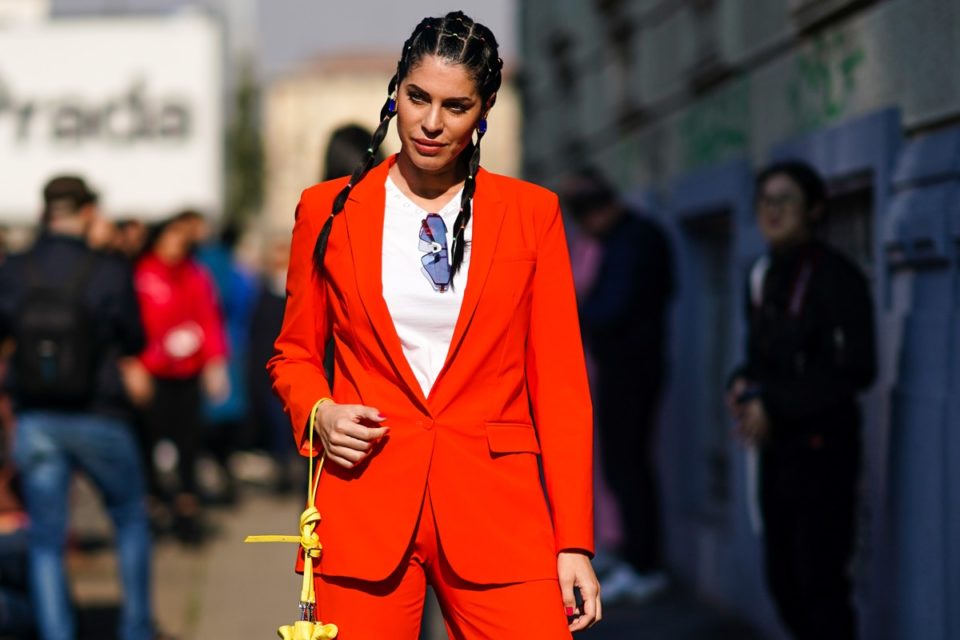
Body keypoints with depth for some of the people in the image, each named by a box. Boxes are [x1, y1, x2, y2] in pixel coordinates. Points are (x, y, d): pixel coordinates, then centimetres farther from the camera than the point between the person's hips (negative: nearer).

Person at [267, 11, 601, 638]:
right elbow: (295, 355, 17)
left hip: (496, 508, 0)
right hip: (364, 502, 0)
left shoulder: (531, 213, 6)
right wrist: (319, 412, -6)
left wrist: (575, 541, -3)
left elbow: (561, 384, 4)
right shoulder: (329, 210, 7)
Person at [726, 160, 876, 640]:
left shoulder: (835, 277, -13)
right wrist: (743, 386, -1)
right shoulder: (763, 276, 10)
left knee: (820, 582, -4)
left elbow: (854, 371, -17)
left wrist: (774, 406, -16)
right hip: (776, 447, 8)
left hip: (822, 448, -8)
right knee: (782, 578, 13)